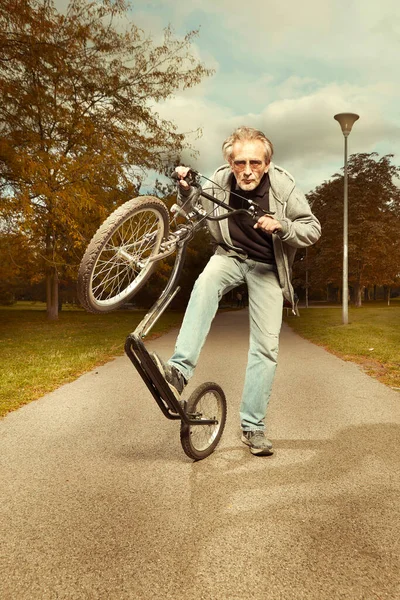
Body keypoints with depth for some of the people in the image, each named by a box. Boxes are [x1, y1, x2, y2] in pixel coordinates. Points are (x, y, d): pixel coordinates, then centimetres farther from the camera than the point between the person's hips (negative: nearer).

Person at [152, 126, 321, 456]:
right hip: (231, 256, 1)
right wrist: (186, 188, -18)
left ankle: (253, 426, 5)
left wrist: (281, 226, -30)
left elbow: (313, 228, -11)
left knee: (266, 346, -7)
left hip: (267, 267, 0)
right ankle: (179, 370, -41)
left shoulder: (284, 186, -18)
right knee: (205, 283, -36)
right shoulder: (219, 182, -14)